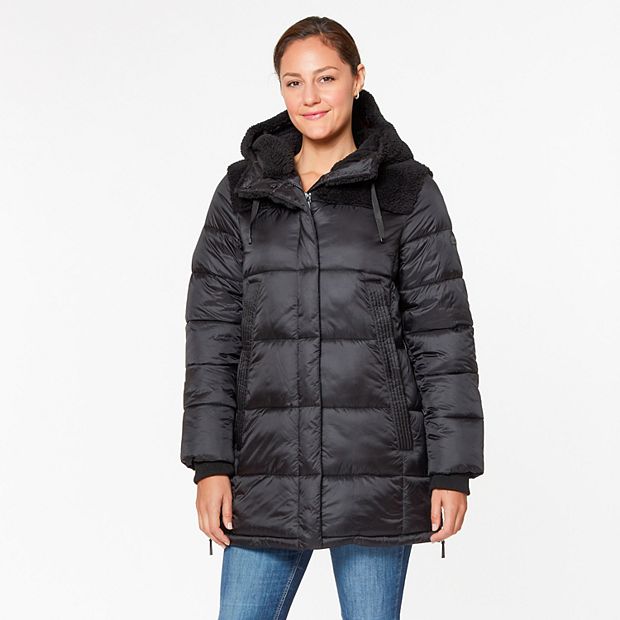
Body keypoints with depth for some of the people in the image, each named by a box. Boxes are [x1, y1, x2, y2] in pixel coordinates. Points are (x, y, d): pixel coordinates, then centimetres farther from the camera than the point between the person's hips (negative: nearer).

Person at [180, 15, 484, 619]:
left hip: (376, 465, -2)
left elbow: (442, 335, 0)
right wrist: (210, 464, -1)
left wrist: (452, 471, -5)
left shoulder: (407, 191, 1)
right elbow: (212, 332, 6)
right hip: (268, 467, 2)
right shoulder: (242, 191, 8)